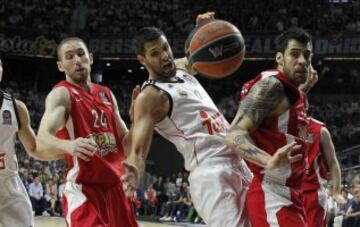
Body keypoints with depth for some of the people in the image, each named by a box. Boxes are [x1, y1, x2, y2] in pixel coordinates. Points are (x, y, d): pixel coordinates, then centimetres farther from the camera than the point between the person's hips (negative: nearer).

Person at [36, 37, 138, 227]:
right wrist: (68, 145, -49)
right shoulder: (61, 94, -9)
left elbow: (124, 140, 18)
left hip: (114, 187, 8)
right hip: (83, 190, -8)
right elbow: (42, 140, -27)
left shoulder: (106, 95, 13)